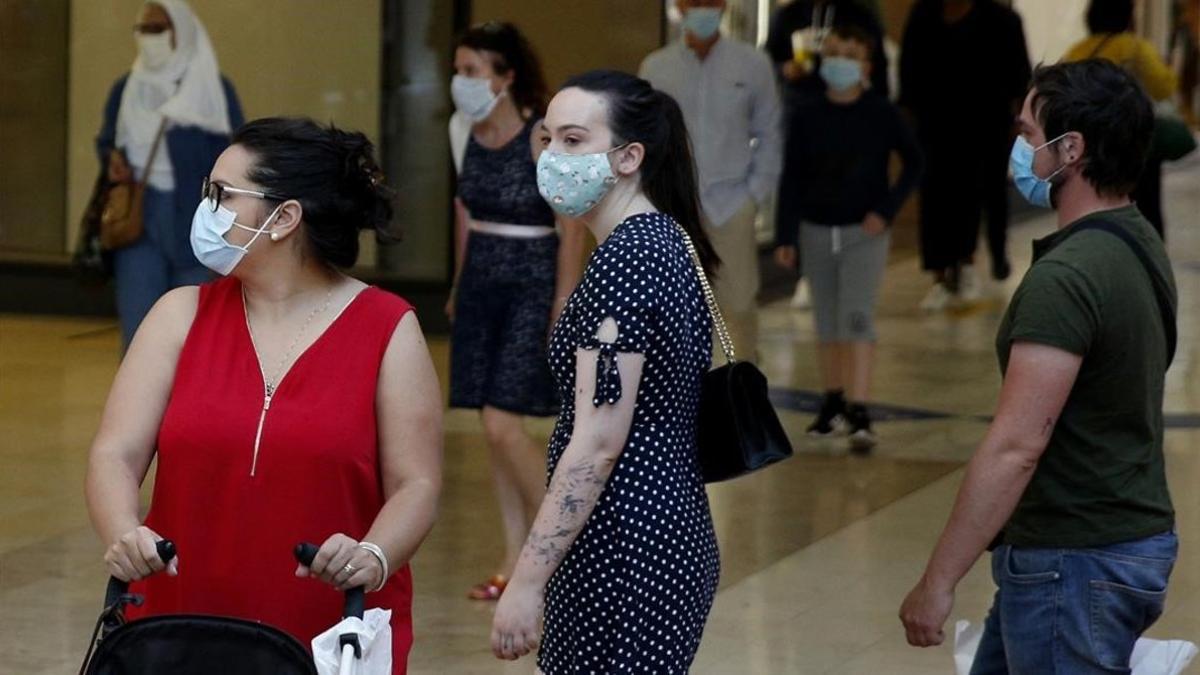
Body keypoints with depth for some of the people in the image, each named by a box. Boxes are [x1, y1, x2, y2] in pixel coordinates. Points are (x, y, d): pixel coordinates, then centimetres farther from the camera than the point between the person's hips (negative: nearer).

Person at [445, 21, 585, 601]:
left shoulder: (543, 138, -15)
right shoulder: (465, 131, 4)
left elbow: (572, 226, -14)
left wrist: (563, 306, -15)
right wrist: (459, 284, 18)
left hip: (532, 286, -7)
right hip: (480, 283, 7)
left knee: (502, 423, -12)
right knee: (494, 429, 6)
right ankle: (517, 561, 14)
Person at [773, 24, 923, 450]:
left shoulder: (880, 114, -7)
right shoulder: (806, 118, -1)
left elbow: (914, 163, 1)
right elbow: (791, 180, 3)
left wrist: (887, 209, -9)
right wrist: (785, 237, -1)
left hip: (864, 233, -3)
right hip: (817, 232, 3)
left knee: (856, 318, -13)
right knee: (826, 323, 12)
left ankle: (859, 414, -17)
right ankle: (832, 402, 26)